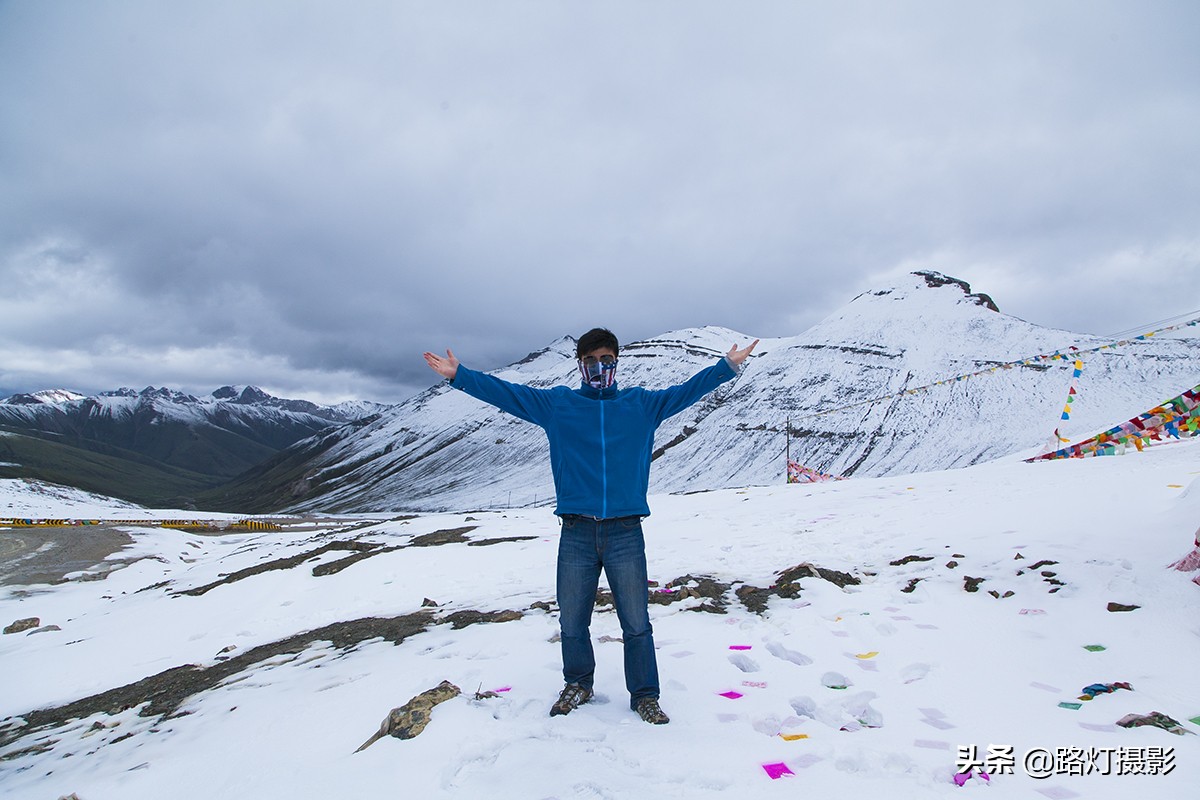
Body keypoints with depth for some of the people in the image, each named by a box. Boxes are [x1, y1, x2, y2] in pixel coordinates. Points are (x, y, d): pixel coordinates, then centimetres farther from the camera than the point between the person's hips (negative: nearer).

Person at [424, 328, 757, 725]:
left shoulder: (641, 404, 10)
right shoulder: (556, 403, 9)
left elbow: (687, 390, 12)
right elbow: (506, 392, 8)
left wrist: (727, 366, 6)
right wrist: (459, 375, 4)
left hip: (626, 532, 0)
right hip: (576, 532, 1)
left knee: (637, 623, 5)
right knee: (572, 622, 12)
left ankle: (645, 695, 25)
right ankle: (577, 685, 36)